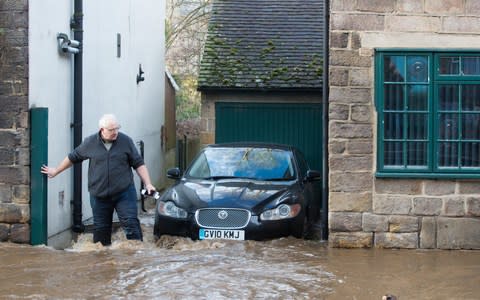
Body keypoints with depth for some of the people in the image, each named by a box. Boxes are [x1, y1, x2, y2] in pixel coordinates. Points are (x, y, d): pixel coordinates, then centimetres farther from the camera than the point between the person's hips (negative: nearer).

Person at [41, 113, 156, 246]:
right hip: (99, 195, 1)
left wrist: (148, 184, -7)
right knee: (100, 230, 9)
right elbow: (73, 157, 15)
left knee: (131, 224, -10)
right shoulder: (90, 143, 0)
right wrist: (55, 171, 24)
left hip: (124, 192, -1)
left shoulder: (126, 141, -1)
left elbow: (139, 164, 3)